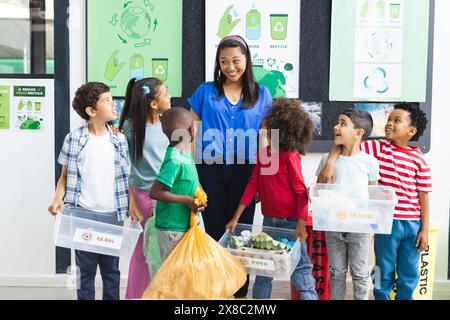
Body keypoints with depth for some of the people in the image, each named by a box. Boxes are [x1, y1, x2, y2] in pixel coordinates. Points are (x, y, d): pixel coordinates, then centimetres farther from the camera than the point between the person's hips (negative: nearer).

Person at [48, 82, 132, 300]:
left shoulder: (119, 140, 5)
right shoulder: (74, 139, -2)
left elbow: (125, 177, 7)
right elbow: (66, 175, 5)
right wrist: (58, 199, -13)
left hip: (112, 215, 2)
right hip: (83, 214, -2)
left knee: (111, 270, 11)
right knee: (86, 269, 7)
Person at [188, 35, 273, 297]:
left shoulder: (261, 94, 6)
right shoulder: (206, 91, 5)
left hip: (245, 172, 0)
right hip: (211, 171, 0)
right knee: (215, 233, 8)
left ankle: (240, 291, 21)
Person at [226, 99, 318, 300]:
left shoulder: (290, 155, -15)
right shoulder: (263, 153, 3)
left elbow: (301, 191, -14)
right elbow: (253, 184, 5)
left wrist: (301, 224, -18)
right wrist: (236, 218, 2)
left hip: (290, 221, -6)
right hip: (268, 219, 6)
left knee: (299, 268, 5)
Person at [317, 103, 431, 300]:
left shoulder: (419, 160, -1)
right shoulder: (377, 148, -3)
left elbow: (423, 196, 1)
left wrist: (424, 229, 0)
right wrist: (330, 163, -27)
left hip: (412, 225, 1)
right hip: (387, 223, -1)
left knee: (409, 276, 14)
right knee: (384, 274, 10)